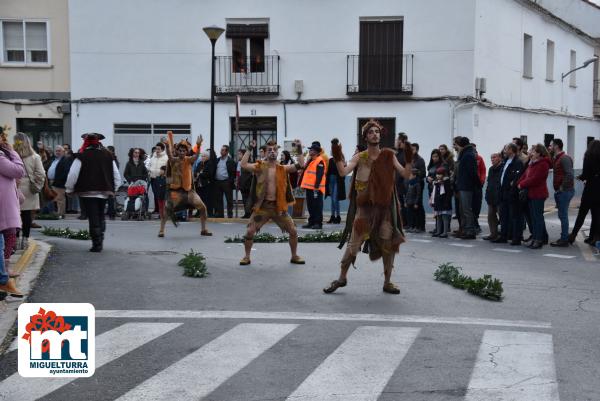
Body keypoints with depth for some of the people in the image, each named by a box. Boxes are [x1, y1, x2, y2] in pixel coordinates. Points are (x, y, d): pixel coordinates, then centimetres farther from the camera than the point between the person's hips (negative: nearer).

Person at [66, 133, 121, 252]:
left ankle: (97, 244, -5)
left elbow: (72, 175, -9)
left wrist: (69, 189, 3)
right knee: (100, 217, 18)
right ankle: (100, 242, 18)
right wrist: (113, 189, 18)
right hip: (104, 192, 4)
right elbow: (117, 176, 8)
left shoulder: (81, 156, -8)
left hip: (87, 192, -4)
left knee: (93, 218, -2)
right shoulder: (108, 156, 6)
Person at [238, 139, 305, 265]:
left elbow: (300, 165, -3)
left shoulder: (283, 169, 5)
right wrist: (250, 149, -19)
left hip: (278, 206, 2)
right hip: (262, 205, -2)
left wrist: (299, 149, -11)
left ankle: (294, 256, 21)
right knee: (250, 231, -8)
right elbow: (243, 165, -16)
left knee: (293, 231, 1)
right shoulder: (260, 166, -1)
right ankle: (247, 257, 12)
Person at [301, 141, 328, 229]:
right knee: (310, 206, 13)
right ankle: (311, 222, 19)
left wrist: (316, 186, -23)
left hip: (316, 188, -10)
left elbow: (319, 175, -18)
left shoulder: (320, 161, -12)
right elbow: (306, 172, 23)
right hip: (309, 187, 10)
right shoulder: (310, 160, 18)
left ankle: (318, 223, -2)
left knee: (317, 206, -5)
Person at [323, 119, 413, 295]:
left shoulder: (389, 156, 2)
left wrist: (409, 160, -22)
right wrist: (338, 158, -29)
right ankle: (342, 278, 13)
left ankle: (387, 282, 16)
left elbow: (405, 174, -6)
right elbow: (343, 172, -14)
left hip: (385, 206, 1)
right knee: (354, 242, -3)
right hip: (364, 206, -1)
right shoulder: (359, 157, -1)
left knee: (388, 243, 3)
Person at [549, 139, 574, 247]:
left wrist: (562, 188, -18)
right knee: (562, 215, 14)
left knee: (563, 215, -6)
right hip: (559, 191, 9)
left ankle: (564, 240, -2)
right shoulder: (556, 158, 15)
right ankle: (564, 237, 21)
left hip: (565, 191, -9)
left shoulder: (564, 158, -16)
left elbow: (570, 175, -25)